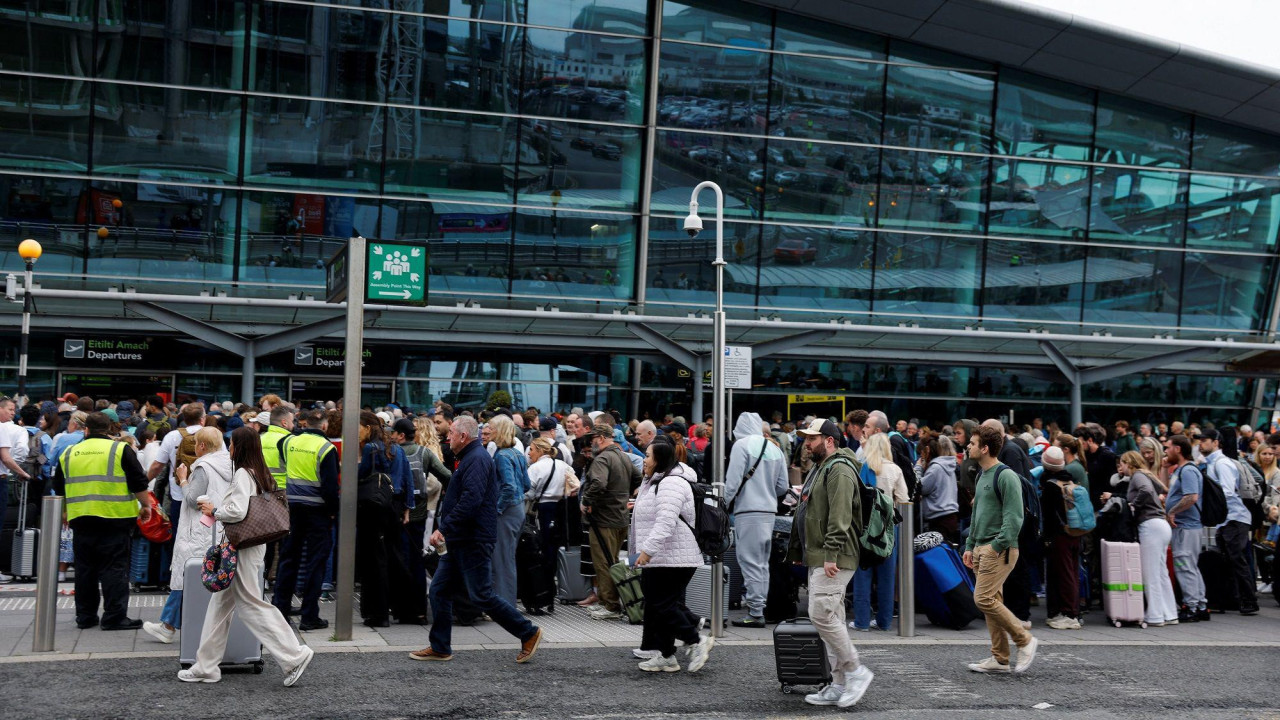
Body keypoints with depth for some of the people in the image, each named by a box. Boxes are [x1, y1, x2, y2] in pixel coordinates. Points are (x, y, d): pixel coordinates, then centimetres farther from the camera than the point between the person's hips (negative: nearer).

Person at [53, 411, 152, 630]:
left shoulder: (69, 453, 11)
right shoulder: (120, 450, -3)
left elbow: (59, 489, 19)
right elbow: (138, 483, -5)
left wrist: (65, 512, 32)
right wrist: (145, 505, 8)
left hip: (81, 519, 4)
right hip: (114, 518, -4)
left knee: (84, 568, 12)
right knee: (114, 568, -1)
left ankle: (85, 616, 18)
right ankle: (114, 617, -2)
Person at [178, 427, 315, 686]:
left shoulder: (243, 474, -16)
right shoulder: (260, 474, 12)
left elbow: (238, 510, -26)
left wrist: (214, 511, -9)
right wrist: (217, 509, 12)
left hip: (243, 547, -10)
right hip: (251, 543, 10)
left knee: (250, 604, -5)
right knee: (220, 605, 14)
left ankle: (294, 655, -4)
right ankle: (206, 667, 20)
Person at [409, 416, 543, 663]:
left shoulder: (477, 459, -16)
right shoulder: (468, 458, 18)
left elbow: (470, 501, -27)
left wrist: (443, 529, -23)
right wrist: (444, 529, 14)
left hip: (473, 542, -11)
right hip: (459, 541, 11)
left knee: (482, 596, -6)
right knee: (439, 591, 10)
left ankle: (529, 633, 4)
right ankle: (440, 647, 17)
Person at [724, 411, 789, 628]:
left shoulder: (741, 445, -7)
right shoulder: (775, 449, 11)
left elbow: (733, 481, -13)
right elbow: (783, 486, 13)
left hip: (748, 512, -7)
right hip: (770, 512, 7)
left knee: (750, 562, -4)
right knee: (762, 563, 14)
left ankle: (755, 613, -3)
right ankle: (758, 607, 19)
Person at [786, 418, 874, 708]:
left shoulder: (839, 469, -13)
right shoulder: (819, 469, 21)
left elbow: (840, 517, -22)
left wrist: (831, 554, -26)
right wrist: (800, 550, 25)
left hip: (833, 561, -11)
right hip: (818, 559, 11)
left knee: (822, 614, -16)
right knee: (831, 619, 10)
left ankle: (856, 671, -4)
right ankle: (840, 685, 14)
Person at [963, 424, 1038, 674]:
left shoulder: (1006, 476, -13)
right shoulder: (981, 476, 16)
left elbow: (1014, 517, -18)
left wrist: (997, 546, -21)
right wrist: (970, 546, 18)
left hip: (1000, 549, -9)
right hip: (982, 548, 9)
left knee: (983, 599, -14)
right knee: (992, 601, 9)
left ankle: (1025, 639, 0)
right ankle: (1000, 658, 14)